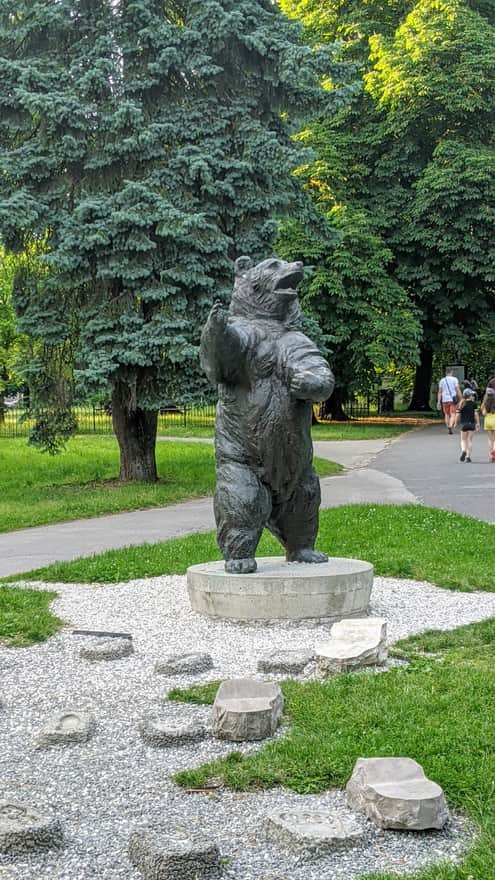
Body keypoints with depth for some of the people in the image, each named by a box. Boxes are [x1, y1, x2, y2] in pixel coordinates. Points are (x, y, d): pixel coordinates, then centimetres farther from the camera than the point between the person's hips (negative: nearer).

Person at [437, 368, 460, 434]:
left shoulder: (442, 380, 7)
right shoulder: (454, 379, -1)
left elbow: (439, 392, 4)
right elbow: (458, 390, -5)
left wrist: (439, 402, 6)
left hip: (445, 400, 3)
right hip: (453, 399, -3)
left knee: (446, 414, 15)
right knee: (453, 415, -6)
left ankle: (448, 428, 19)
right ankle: (450, 427, -28)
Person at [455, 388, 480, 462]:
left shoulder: (461, 404, 0)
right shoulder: (473, 404, -3)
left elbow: (458, 415, -2)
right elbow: (476, 414, -5)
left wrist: (456, 423, 10)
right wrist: (478, 423, 0)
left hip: (464, 424, 1)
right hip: (472, 423, 0)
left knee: (463, 440, 11)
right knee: (469, 440, 6)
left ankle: (463, 450, -17)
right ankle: (468, 456, 2)